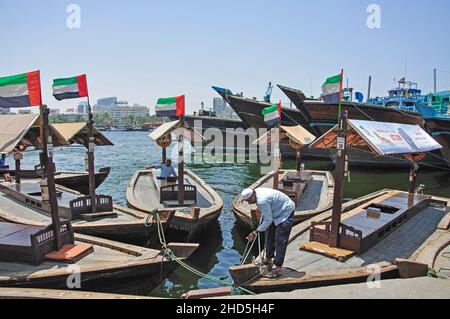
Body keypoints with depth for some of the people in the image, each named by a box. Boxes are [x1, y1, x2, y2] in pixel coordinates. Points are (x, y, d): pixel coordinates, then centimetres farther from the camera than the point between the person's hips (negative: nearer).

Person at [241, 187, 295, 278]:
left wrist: (255, 232, -23)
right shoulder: (257, 192, -5)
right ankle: (269, 260, 31)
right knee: (270, 237, 16)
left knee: (280, 241, -11)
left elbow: (268, 220, -28)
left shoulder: (262, 201, -34)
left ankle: (278, 268, -6)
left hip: (286, 213, -10)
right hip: (277, 212, 10)